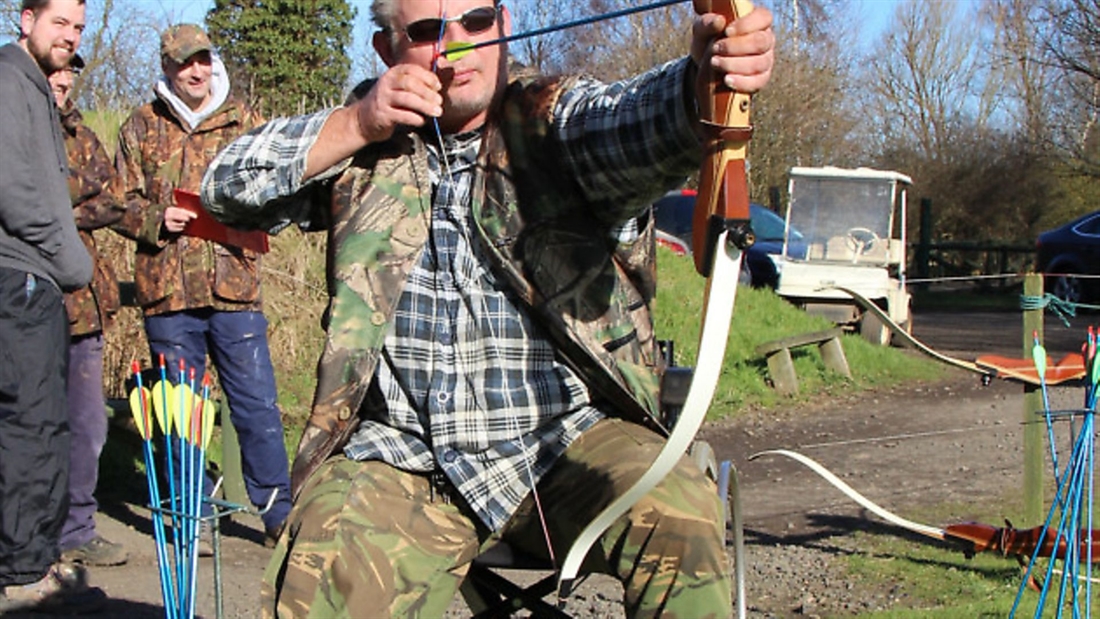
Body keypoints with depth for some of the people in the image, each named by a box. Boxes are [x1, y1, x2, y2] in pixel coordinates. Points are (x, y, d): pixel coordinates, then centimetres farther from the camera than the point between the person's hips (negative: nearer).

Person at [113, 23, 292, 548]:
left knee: (257, 404, 0)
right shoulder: (141, 127, 10)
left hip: (235, 285, 0)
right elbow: (121, 203, 8)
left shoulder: (244, 122, 11)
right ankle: (194, 517, 16)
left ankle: (279, 512, 10)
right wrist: (157, 220, -12)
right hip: (167, 290, 0)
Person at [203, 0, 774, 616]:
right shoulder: (364, 146, 11)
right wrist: (355, 125, -7)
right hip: (402, 461, 1)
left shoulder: (558, 122, 2)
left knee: (681, 513, -28)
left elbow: (638, 113, -20)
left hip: (568, 443, -1)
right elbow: (227, 187, 6)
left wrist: (708, 75, -44)